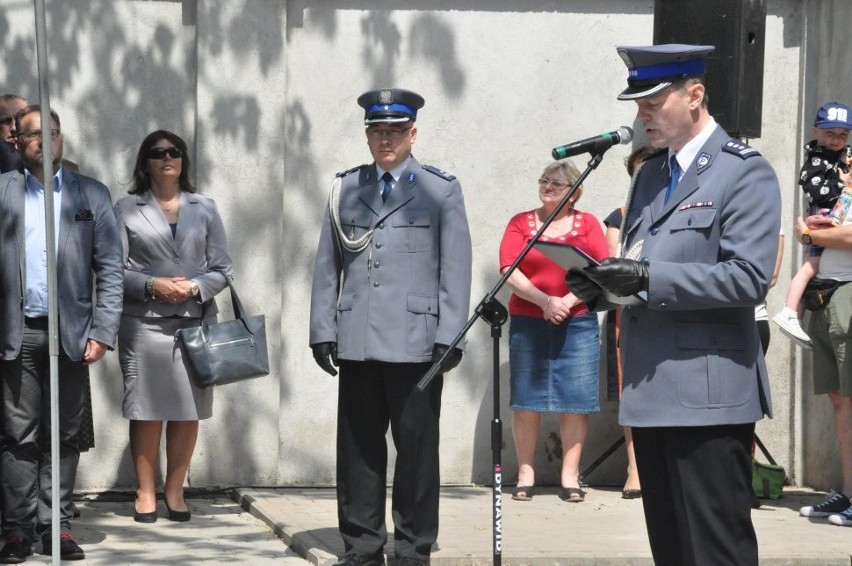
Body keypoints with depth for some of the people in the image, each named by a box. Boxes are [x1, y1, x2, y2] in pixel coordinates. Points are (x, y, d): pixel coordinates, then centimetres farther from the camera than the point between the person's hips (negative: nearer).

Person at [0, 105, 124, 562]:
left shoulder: (91, 195, 8)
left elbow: (110, 270, 5)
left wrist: (102, 333, -4)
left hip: (70, 333, 1)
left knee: (64, 436, 4)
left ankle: (57, 527, 9)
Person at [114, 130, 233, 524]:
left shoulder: (204, 209, 12)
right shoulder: (127, 210, 6)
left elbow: (222, 269, 9)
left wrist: (194, 288, -9)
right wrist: (151, 285, -13)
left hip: (196, 321, 2)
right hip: (144, 324, -2)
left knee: (189, 411, 2)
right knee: (146, 411, -2)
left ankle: (174, 491, 12)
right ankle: (145, 493, 6)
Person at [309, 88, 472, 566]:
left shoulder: (441, 190, 6)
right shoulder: (346, 189, 14)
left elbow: (455, 270, 1)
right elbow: (327, 266, 13)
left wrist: (449, 337, -6)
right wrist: (323, 329, 5)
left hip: (416, 342, -3)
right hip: (358, 342, 3)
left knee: (417, 448, 1)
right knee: (358, 449, 5)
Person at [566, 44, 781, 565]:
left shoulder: (745, 172, -7)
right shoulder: (651, 175, 19)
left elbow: (749, 278, -18)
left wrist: (647, 278, -23)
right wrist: (603, 284, 2)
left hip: (708, 393, -8)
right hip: (652, 390, 8)